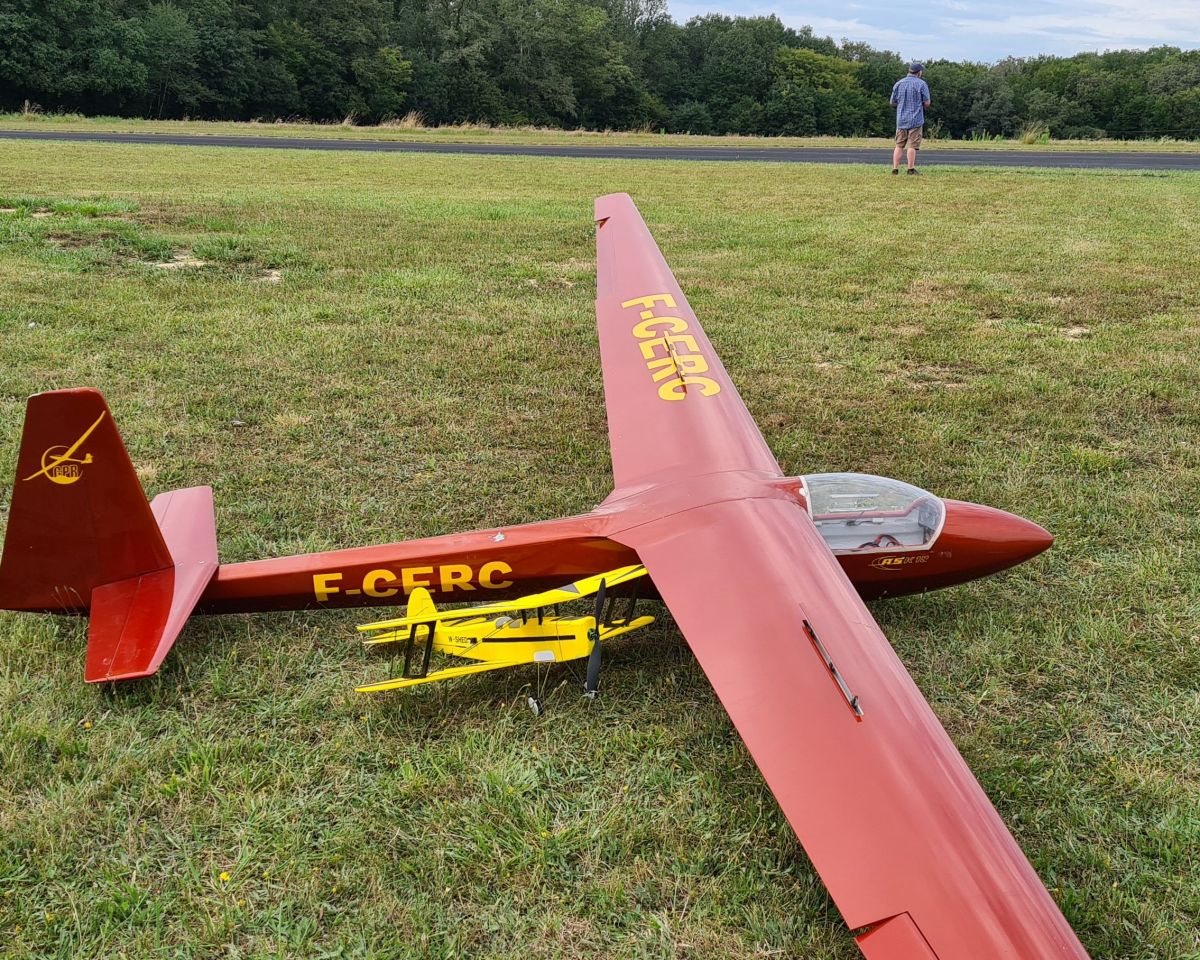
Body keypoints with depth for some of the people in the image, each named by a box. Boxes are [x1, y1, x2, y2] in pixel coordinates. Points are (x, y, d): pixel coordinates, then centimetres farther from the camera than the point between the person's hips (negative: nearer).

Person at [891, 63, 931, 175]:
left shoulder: (898, 83, 6)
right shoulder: (921, 84, -5)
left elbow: (893, 102, 10)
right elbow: (927, 103, -5)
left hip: (901, 120, 4)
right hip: (916, 120, -3)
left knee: (899, 145, 8)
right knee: (912, 146, -2)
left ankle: (895, 168, 4)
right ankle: (911, 169, -2)